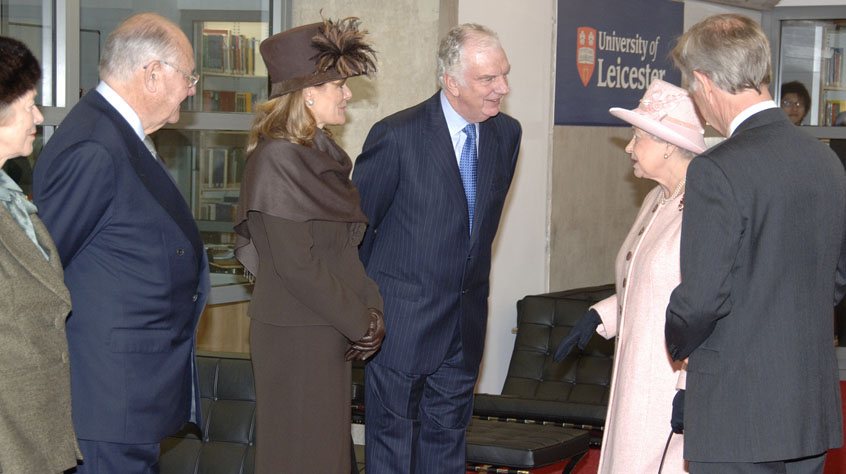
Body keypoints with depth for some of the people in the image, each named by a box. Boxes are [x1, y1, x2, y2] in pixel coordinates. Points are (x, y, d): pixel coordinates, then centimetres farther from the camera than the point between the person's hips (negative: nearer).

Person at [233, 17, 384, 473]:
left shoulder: (323, 154, 12)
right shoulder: (278, 158, -16)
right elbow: (296, 265, -19)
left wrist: (371, 309, 1)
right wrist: (361, 323, -12)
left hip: (329, 332, 9)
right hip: (294, 334, -9)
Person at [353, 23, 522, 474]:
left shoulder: (507, 133, 1)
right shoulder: (397, 136, -16)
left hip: (466, 318, 5)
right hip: (403, 315, -5)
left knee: (446, 435, 13)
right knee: (392, 436, 4)